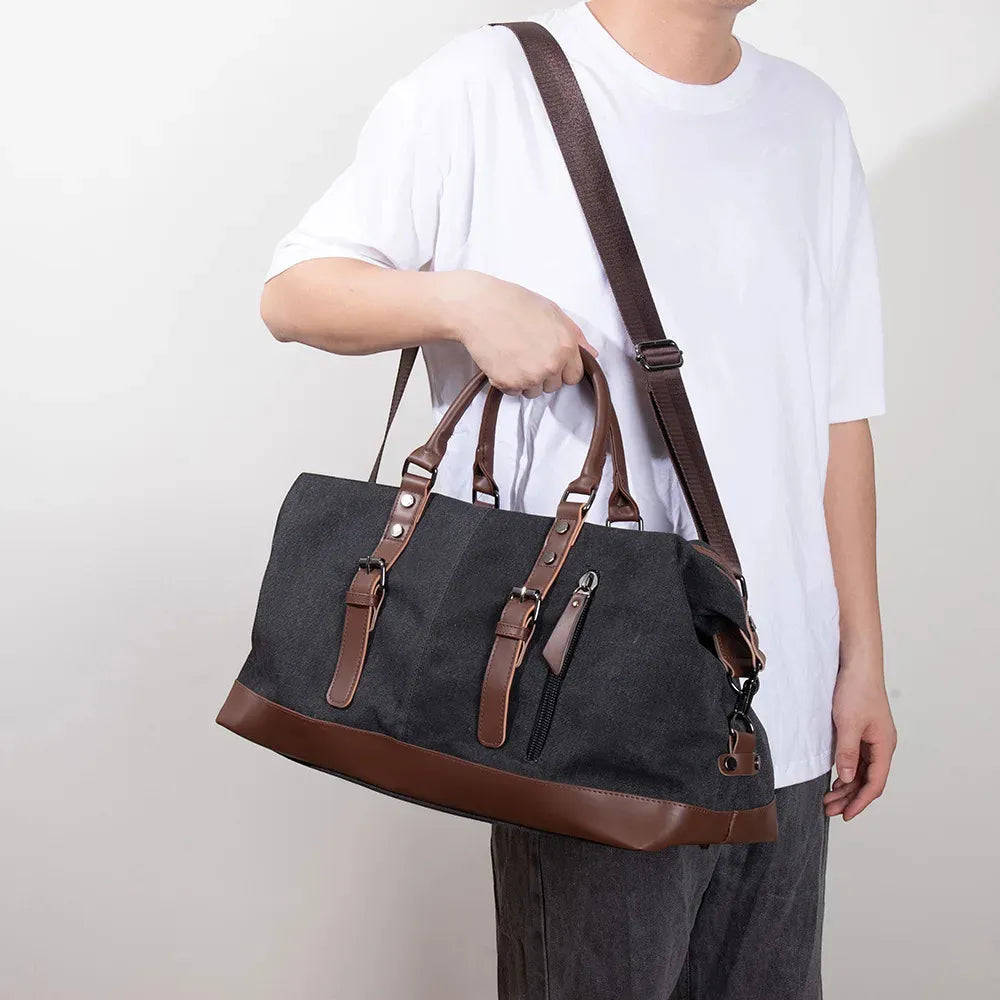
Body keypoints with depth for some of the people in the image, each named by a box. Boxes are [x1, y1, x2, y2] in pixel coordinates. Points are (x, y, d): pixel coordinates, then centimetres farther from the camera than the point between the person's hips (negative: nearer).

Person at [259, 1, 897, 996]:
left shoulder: (811, 120, 11)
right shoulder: (483, 90, -3)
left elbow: (838, 415, 10)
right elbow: (292, 292, 0)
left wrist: (862, 655, 9)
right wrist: (465, 297, -19)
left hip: (785, 713, 5)